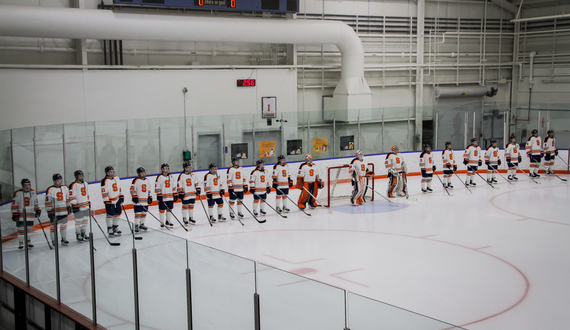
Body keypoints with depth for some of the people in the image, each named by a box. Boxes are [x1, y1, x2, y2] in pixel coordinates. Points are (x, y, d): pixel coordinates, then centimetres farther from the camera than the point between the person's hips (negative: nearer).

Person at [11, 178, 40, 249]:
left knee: (29, 229, 10)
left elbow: (35, 203, 17)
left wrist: (38, 210, 11)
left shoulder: (33, 193, 6)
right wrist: (14, 214, -10)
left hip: (30, 214, 4)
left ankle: (28, 242, 23)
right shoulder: (18, 193, -9)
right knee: (21, 229, -1)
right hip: (21, 215, -4)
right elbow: (14, 205, -7)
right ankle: (20, 243, 8)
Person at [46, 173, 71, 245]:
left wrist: (69, 207, 15)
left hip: (64, 211, 5)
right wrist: (49, 211, -10)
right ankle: (54, 240, 11)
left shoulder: (65, 188, 9)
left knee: (64, 225, 11)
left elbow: (67, 198, 18)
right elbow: (48, 201, -7)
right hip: (54, 212, -5)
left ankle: (64, 239, 21)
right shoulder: (50, 190, -8)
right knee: (53, 226, 1)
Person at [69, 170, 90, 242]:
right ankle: (78, 235, 7)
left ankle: (83, 234, 25)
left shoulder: (85, 184, 13)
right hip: (78, 207, -7)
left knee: (85, 220, 13)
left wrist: (89, 202, 22)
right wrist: (74, 205, -16)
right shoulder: (73, 185, -12)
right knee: (79, 221, -3)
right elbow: (71, 197, -13)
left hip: (86, 206, 7)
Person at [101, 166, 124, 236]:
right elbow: (104, 192, -18)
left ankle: (115, 228, 26)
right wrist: (107, 202, -20)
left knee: (117, 214, 12)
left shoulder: (116, 178, 6)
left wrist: (121, 196, 17)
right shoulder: (105, 181, -17)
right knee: (110, 215, -3)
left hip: (117, 199, 7)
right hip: (110, 201, -7)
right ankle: (110, 230, 5)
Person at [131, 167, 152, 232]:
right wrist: (134, 197, -18)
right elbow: (132, 189, -12)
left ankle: (142, 224, 24)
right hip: (138, 201, -7)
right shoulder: (136, 180, -9)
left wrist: (150, 197, 17)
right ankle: (136, 226, -2)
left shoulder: (147, 180, 13)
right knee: (138, 213, -8)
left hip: (145, 201, 7)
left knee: (144, 213, 11)